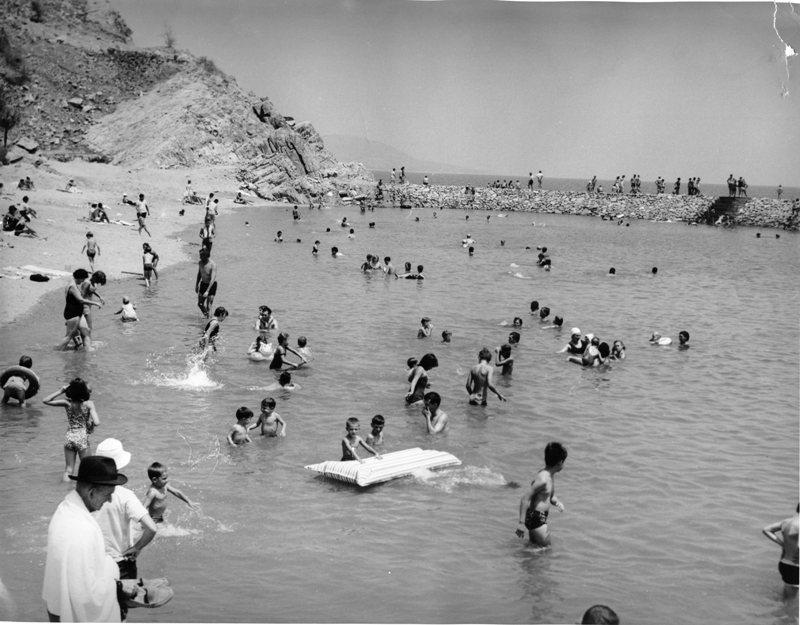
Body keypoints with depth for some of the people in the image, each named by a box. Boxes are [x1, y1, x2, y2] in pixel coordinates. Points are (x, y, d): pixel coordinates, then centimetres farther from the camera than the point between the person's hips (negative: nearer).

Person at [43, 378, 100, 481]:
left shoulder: (67, 403, -8)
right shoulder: (89, 404, -16)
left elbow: (45, 401, -3)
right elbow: (96, 423, -23)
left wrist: (60, 391, -3)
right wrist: (91, 426, -1)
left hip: (69, 437, 3)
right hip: (83, 438, -3)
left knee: (68, 469, 15)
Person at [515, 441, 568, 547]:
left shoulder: (551, 475, 6)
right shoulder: (543, 479, -24)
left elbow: (551, 496, 21)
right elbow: (524, 498, -26)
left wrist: (556, 502, -3)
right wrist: (521, 522, -26)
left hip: (542, 517, 10)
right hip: (535, 517, -10)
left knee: (534, 544, 21)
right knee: (545, 546, -3)